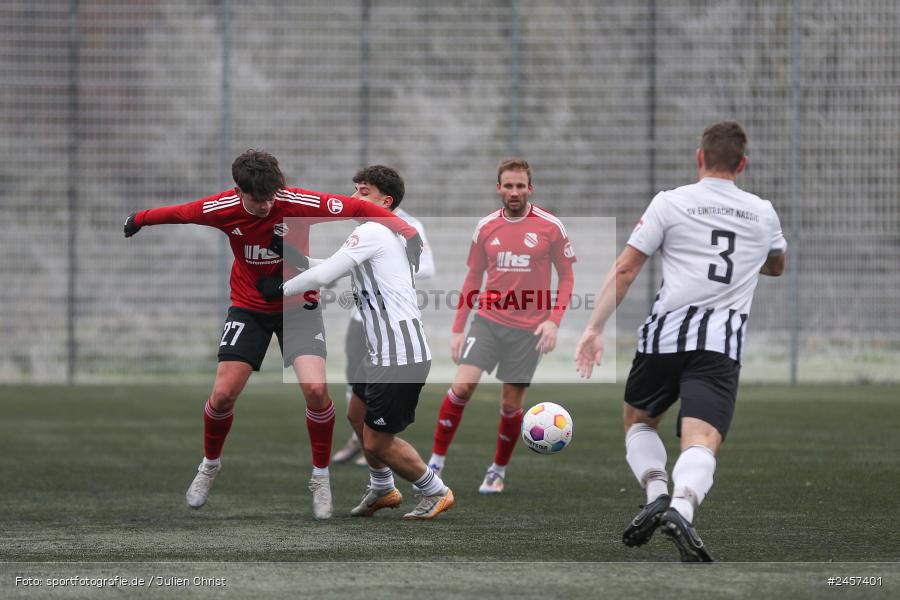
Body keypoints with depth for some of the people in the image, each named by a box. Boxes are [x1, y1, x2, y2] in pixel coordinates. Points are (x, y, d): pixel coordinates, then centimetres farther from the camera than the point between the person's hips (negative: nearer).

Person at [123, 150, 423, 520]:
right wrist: (138, 220, 17)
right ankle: (210, 464, 23)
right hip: (249, 308, 1)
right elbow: (177, 213, 1)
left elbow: (359, 208, -17)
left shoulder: (300, 204, -25)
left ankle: (321, 477, 1)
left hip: (298, 305, -1)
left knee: (316, 389, -20)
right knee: (223, 394, -7)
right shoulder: (221, 209, -19)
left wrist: (405, 230, -25)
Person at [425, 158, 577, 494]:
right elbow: (472, 280, 13)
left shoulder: (550, 227, -3)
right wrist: (458, 329, 10)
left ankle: (499, 471, 19)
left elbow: (567, 277, 3)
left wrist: (553, 321, -10)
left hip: (528, 329, -1)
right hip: (488, 320, 2)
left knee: (511, 403, 1)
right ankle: (436, 462, -7)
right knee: (462, 385, -14)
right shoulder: (486, 227, 5)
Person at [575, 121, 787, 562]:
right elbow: (776, 266, 38)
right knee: (701, 442, -13)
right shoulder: (762, 214, 16)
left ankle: (656, 492, -2)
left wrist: (595, 328, 2)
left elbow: (624, 270, 1)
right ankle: (681, 507, -42)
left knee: (638, 422, 23)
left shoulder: (670, 203, 7)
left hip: (666, 332, 0)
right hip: (722, 344, 0)